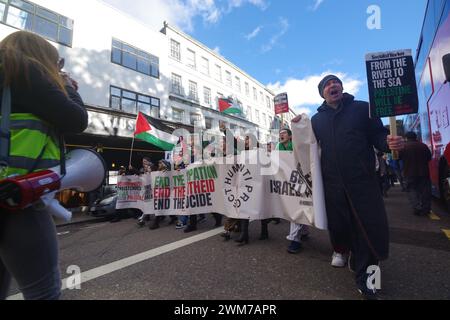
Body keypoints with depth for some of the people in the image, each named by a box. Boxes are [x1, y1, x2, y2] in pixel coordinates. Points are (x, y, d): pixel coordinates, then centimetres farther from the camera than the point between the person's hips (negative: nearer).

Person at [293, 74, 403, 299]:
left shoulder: (363, 108, 4)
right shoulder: (317, 119, 12)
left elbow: (377, 136, 1)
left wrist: (389, 142, -21)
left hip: (362, 179, -1)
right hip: (332, 181, 2)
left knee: (371, 226, 0)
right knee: (337, 222, 11)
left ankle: (364, 275, 22)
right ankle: (341, 250, 45)